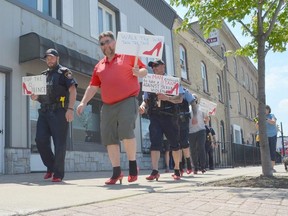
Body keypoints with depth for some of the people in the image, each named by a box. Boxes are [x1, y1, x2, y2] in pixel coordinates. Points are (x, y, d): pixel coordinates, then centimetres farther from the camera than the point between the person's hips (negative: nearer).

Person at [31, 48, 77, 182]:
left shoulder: (64, 72, 3)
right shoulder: (43, 75, 22)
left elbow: (73, 90, -10)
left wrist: (70, 108, -22)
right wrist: (35, 97, 4)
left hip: (59, 112, -6)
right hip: (44, 111, 6)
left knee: (59, 143, -4)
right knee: (40, 140, -1)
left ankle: (58, 174, 3)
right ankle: (51, 167, 18)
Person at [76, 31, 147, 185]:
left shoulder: (128, 56, 7)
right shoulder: (99, 66, 20)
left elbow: (144, 70, 6)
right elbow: (92, 87, 20)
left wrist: (138, 72, -17)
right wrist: (83, 102, 10)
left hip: (128, 101, -5)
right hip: (107, 106, 6)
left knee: (126, 132, -22)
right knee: (108, 138, 1)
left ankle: (133, 164, -2)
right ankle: (117, 171, 10)